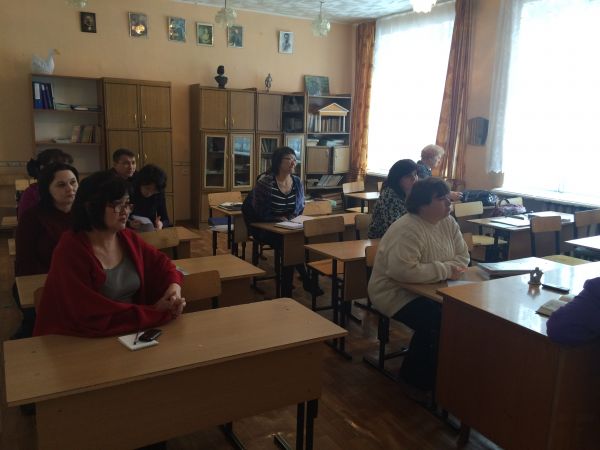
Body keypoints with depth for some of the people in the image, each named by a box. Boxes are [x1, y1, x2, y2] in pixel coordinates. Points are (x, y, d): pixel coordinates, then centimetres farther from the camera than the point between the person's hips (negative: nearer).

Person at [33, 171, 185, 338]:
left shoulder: (129, 238, 2)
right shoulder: (70, 251, -17)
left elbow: (161, 263, 14)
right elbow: (93, 317, -21)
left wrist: (174, 286, -8)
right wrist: (157, 312, -21)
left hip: (131, 333, 6)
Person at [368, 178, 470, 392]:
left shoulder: (448, 222, 3)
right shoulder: (408, 230, -25)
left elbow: (462, 256, 6)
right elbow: (404, 271, -34)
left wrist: (452, 269, -17)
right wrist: (445, 270, -25)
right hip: (397, 294, -8)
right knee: (439, 322, -26)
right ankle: (416, 376, -1)